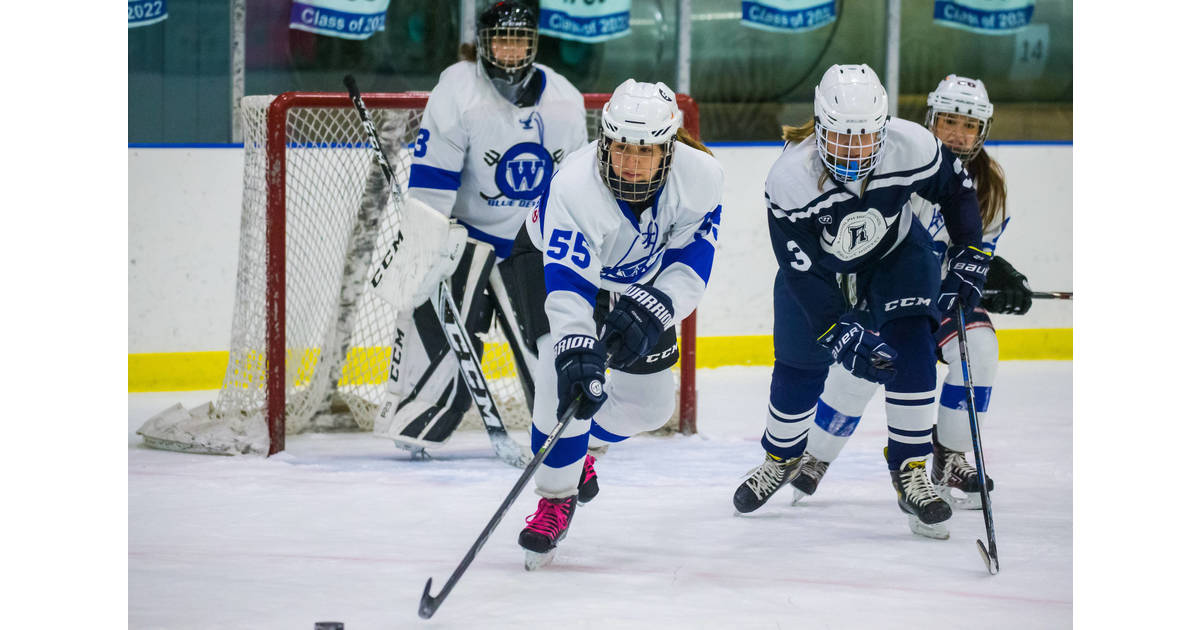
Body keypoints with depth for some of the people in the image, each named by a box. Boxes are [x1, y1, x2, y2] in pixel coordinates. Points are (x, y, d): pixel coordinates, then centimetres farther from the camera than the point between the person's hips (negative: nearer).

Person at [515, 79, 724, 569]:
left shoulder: (700, 176, -29)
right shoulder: (576, 186, -41)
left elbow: (691, 258, -20)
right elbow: (568, 285, -46)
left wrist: (654, 308, -36)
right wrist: (575, 350, -59)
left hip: (636, 283, 5)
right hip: (555, 259, -5)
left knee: (650, 401, 8)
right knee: (569, 373, -28)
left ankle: (581, 450, 40)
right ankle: (556, 497, -11)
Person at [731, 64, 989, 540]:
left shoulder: (912, 148, -32)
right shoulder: (789, 178, -36)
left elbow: (956, 190, -9)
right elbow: (801, 272, -31)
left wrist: (968, 261, -12)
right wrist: (844, 335, -36)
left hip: (895, 251, 1)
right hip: (816, 259, -1)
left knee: (910, 351, -18)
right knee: (799, 369, 3)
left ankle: (911, 473, -8)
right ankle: (781, 458, 33)